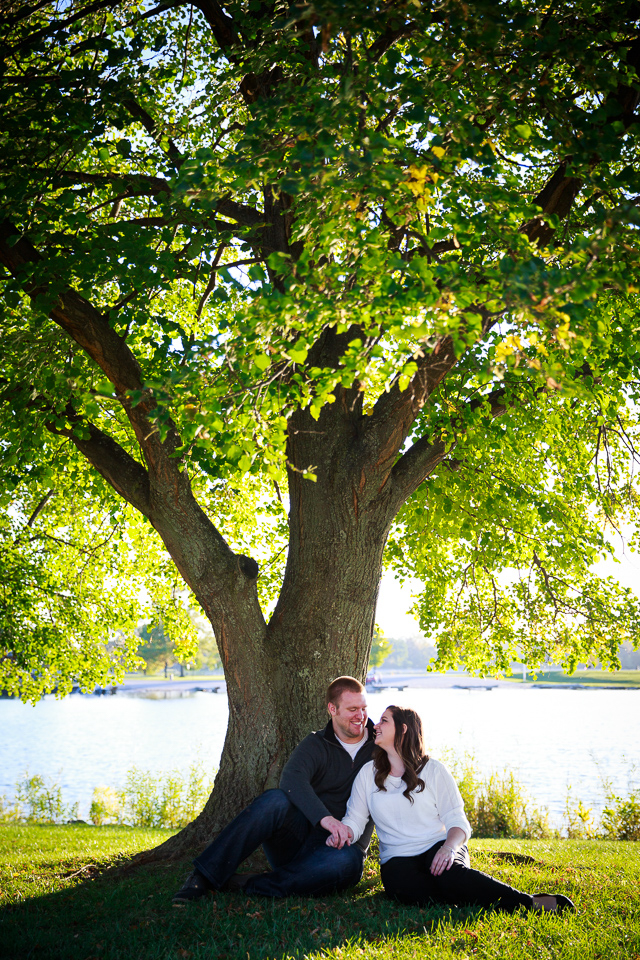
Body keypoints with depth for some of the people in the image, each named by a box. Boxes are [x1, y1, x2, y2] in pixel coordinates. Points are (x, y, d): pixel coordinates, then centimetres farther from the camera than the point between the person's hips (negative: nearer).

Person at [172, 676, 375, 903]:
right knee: (275, 800, -33)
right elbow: (291, 780, -21)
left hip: (339, 848, 1)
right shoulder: (316, 745, 0)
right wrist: (324, 817, -37)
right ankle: (203, 878, -31)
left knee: (348, 861, -37)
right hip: (298, 839, -1)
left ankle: (245, 885, -29)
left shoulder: (379, 746, 8)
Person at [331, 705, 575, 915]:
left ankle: (532, 903, -38)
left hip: (438, 848, -1)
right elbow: (355, 820, 9)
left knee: (450, 876, -37)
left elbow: (457, 823, -1)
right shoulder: (368, 774, 12)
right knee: (403, 888, -36)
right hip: (398, 858, 2)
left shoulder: (433, 770, 4)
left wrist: (449, 847, -22)